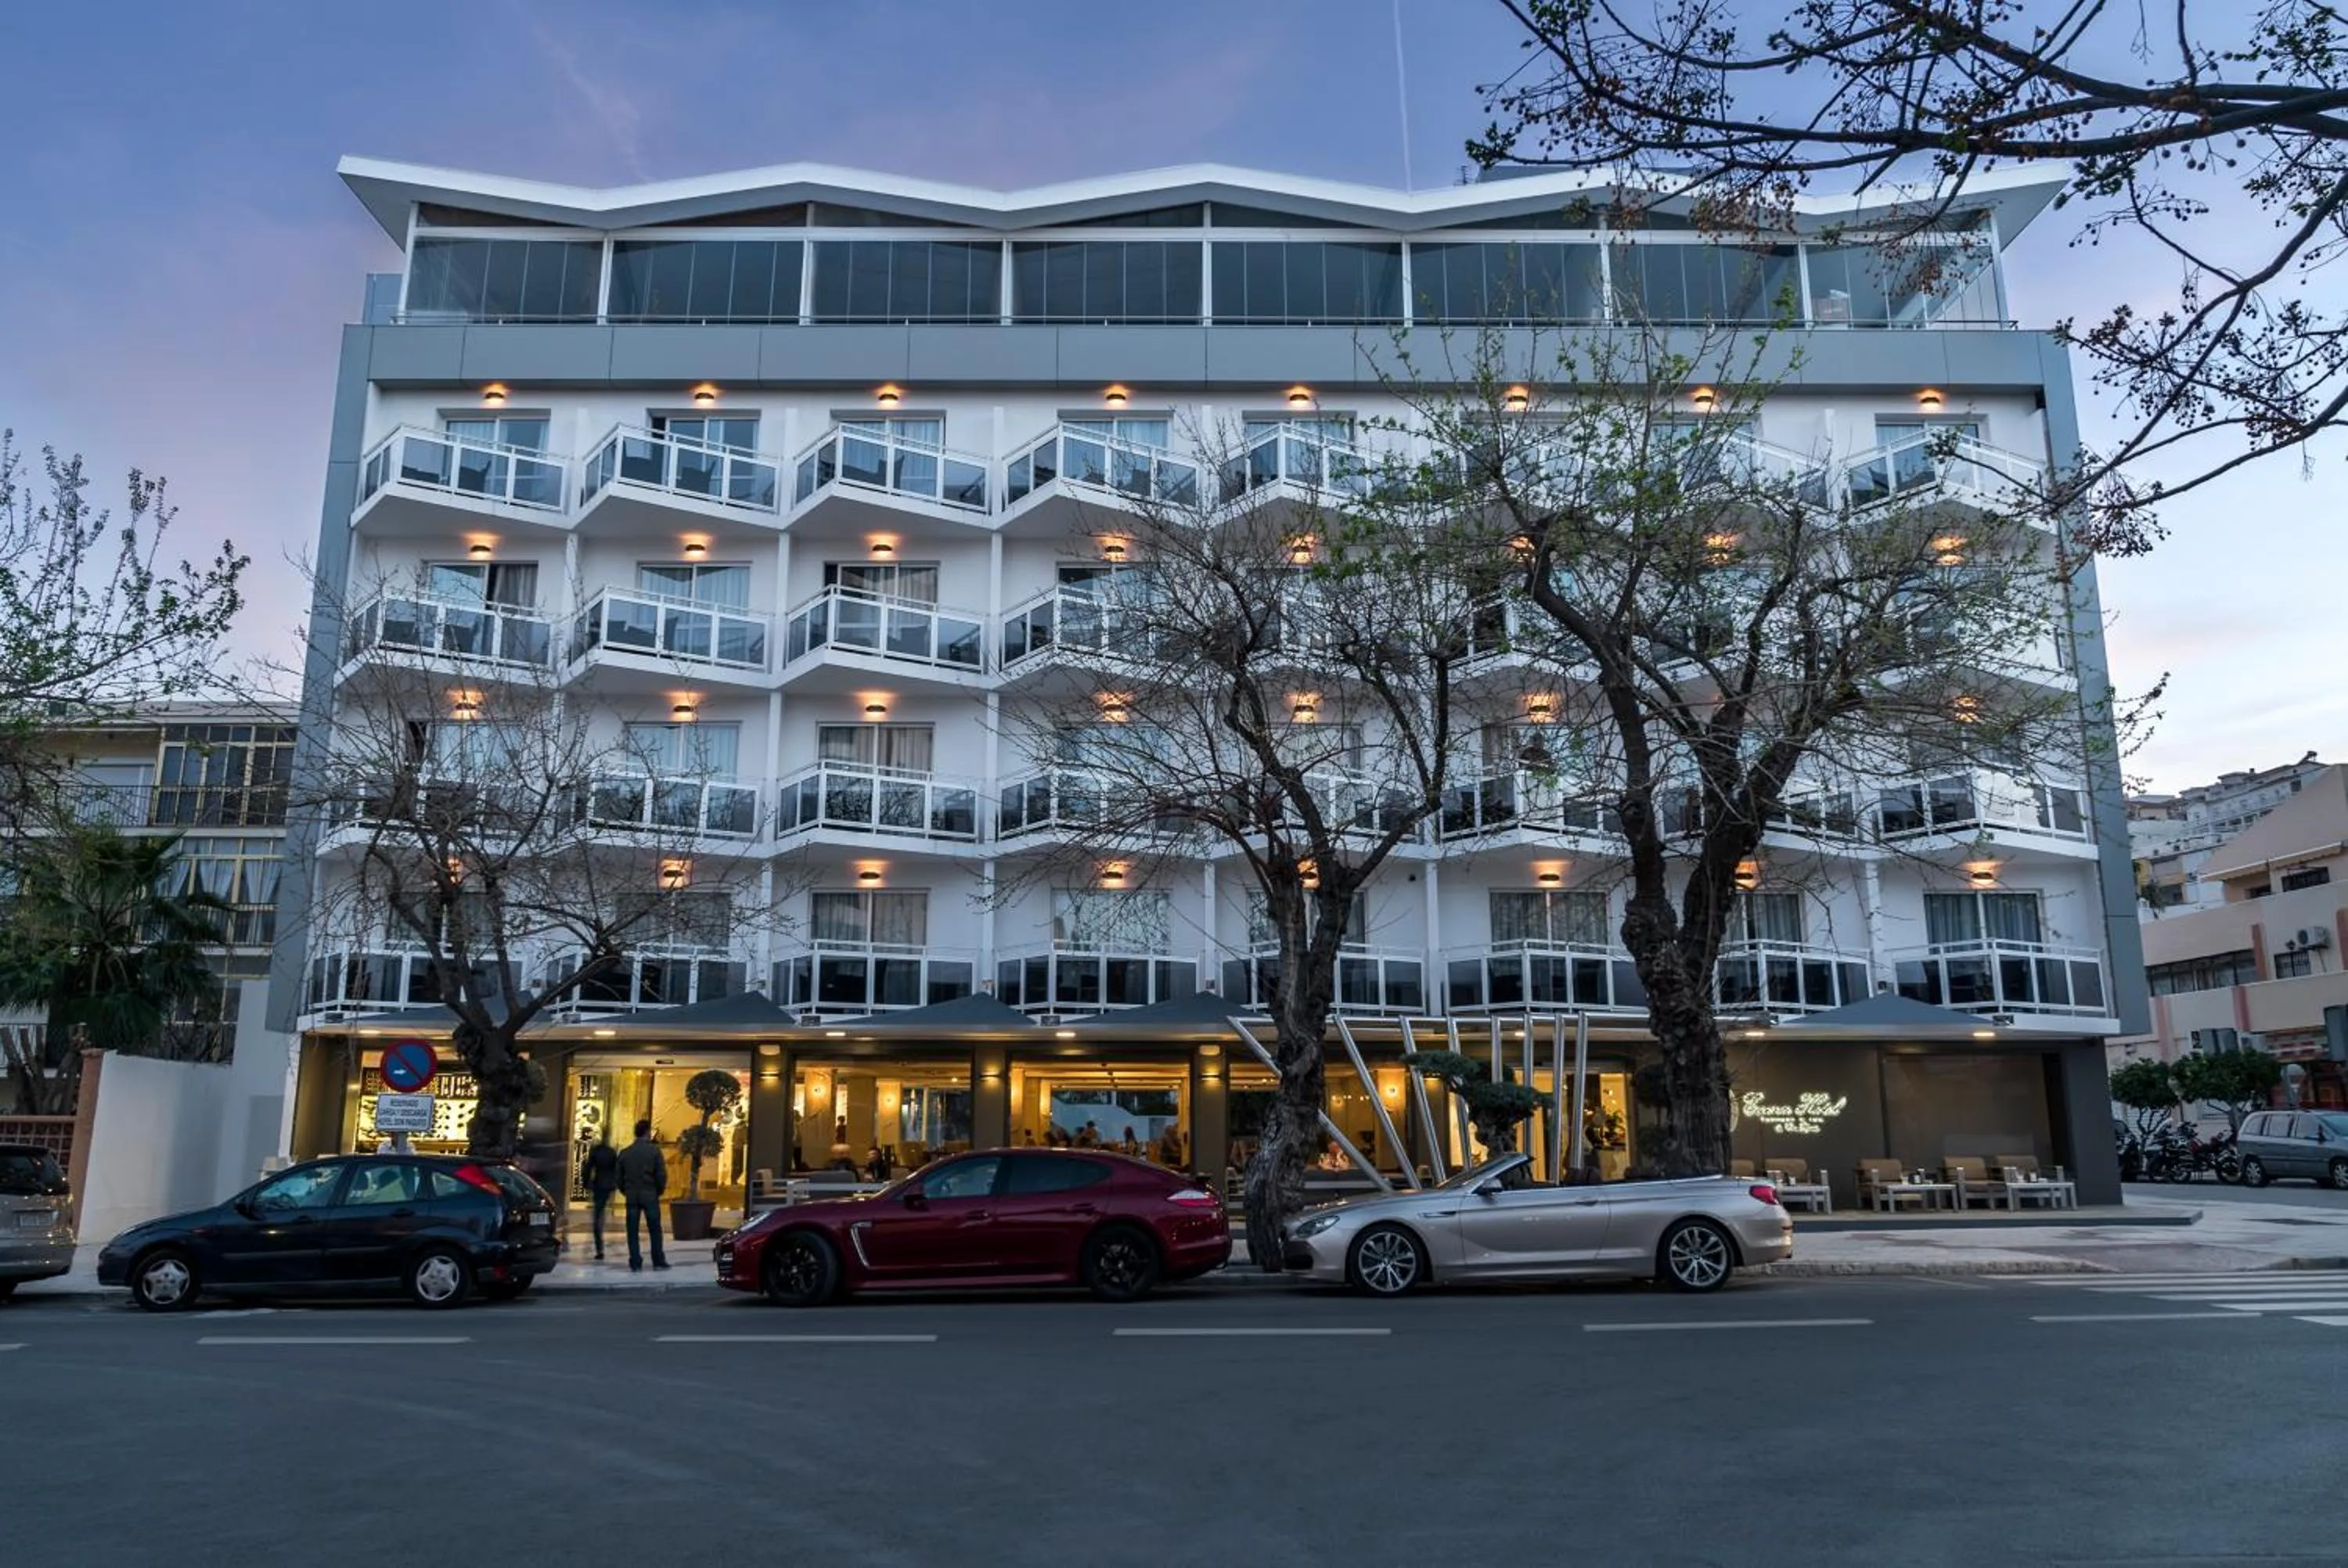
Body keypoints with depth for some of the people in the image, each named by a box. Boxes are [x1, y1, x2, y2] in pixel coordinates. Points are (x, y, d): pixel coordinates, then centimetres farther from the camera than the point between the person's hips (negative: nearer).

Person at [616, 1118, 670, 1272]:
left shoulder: (625, 1153, 4)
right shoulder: (654, 1150, -5)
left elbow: (619, 1176, 8)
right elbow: (662, 1174, -8)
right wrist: (660, 1190, 7)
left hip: (631, 1196, 2)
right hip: (650, 1195, -2)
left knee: (632, 1231, 5)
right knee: (655, 1230, 6)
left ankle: (635, 1264, 3)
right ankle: (658, 1261, 8)